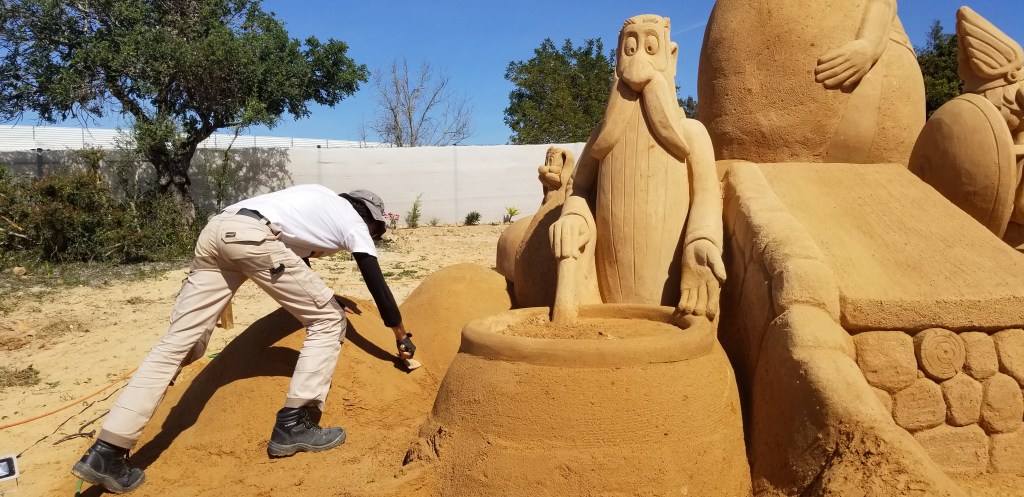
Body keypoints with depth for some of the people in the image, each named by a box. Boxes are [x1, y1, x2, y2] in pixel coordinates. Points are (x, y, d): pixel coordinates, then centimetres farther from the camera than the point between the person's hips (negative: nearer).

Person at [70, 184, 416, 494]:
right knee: (327, 320, 5)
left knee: (178, 342, 6)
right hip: (252, 236, -8)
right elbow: (376, 283, 16)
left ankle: (105, 453, 3)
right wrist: (402, 337, 27)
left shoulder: (323, 202, 34)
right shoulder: (355, 222, 16)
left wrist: (321, 297, 57)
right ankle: (294, 426, -2)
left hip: (216, 230, 8)